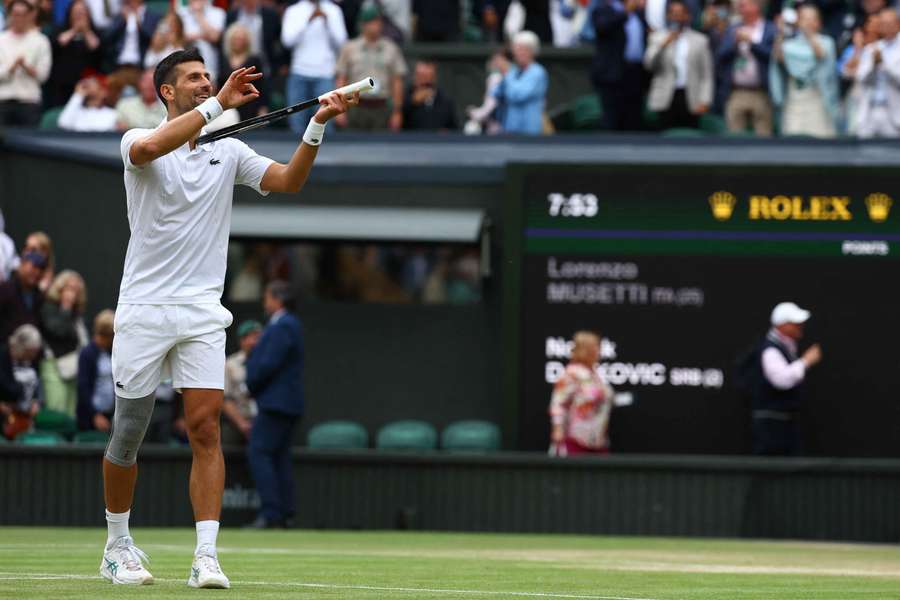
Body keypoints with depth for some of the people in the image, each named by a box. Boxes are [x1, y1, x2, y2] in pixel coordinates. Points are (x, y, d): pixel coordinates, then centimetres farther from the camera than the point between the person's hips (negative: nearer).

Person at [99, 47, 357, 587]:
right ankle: (117, 546, 23)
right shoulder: (139, 142, -2)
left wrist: (318, 125, -18)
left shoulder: (229, 152, 10)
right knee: (128, 435, 5)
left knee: (206, 427, -10)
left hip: (202, 314, 2)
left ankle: (206, 557, -13)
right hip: (144, 310, -2)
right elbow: (152, 147, -27)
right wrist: (218, 105, -27)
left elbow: (288, 180, -4)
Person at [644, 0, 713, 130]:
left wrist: (704, 101, -4)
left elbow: (707, 75, 6)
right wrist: (664, 45, -13)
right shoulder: (657, 38, 11)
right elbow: (649, 64, -1)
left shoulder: (700, 40, 10)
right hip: (667, 99, 0)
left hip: (690, 100, 0)